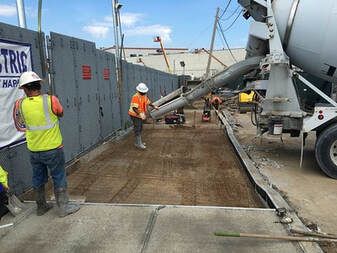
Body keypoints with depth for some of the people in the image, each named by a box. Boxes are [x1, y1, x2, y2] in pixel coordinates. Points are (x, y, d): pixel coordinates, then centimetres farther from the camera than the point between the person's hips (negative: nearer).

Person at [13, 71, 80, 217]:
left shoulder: (19, 104, -7)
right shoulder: (51, 100, -16)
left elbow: (20, 126, 7)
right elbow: (61, 114, 3)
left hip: (34, 150, 4)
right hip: (52, 149, -4)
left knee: (38, 179, 19)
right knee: (59, 178, 10)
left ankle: (41, 207, 35)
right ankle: (63, 208, 20)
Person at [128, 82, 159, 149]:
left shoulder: (144, 95, 4)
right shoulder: (135, 97, -24)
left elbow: (148, 102, 23)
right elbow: (134, 108, -31)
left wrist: (154, 106, 25)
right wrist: (140, 114, -40)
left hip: (141, 115, 9)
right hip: (135, 115, -9)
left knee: (140, 128, 16)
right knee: (137, 129, -7)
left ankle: (138, 142, 28)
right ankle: (138, 143, -3)